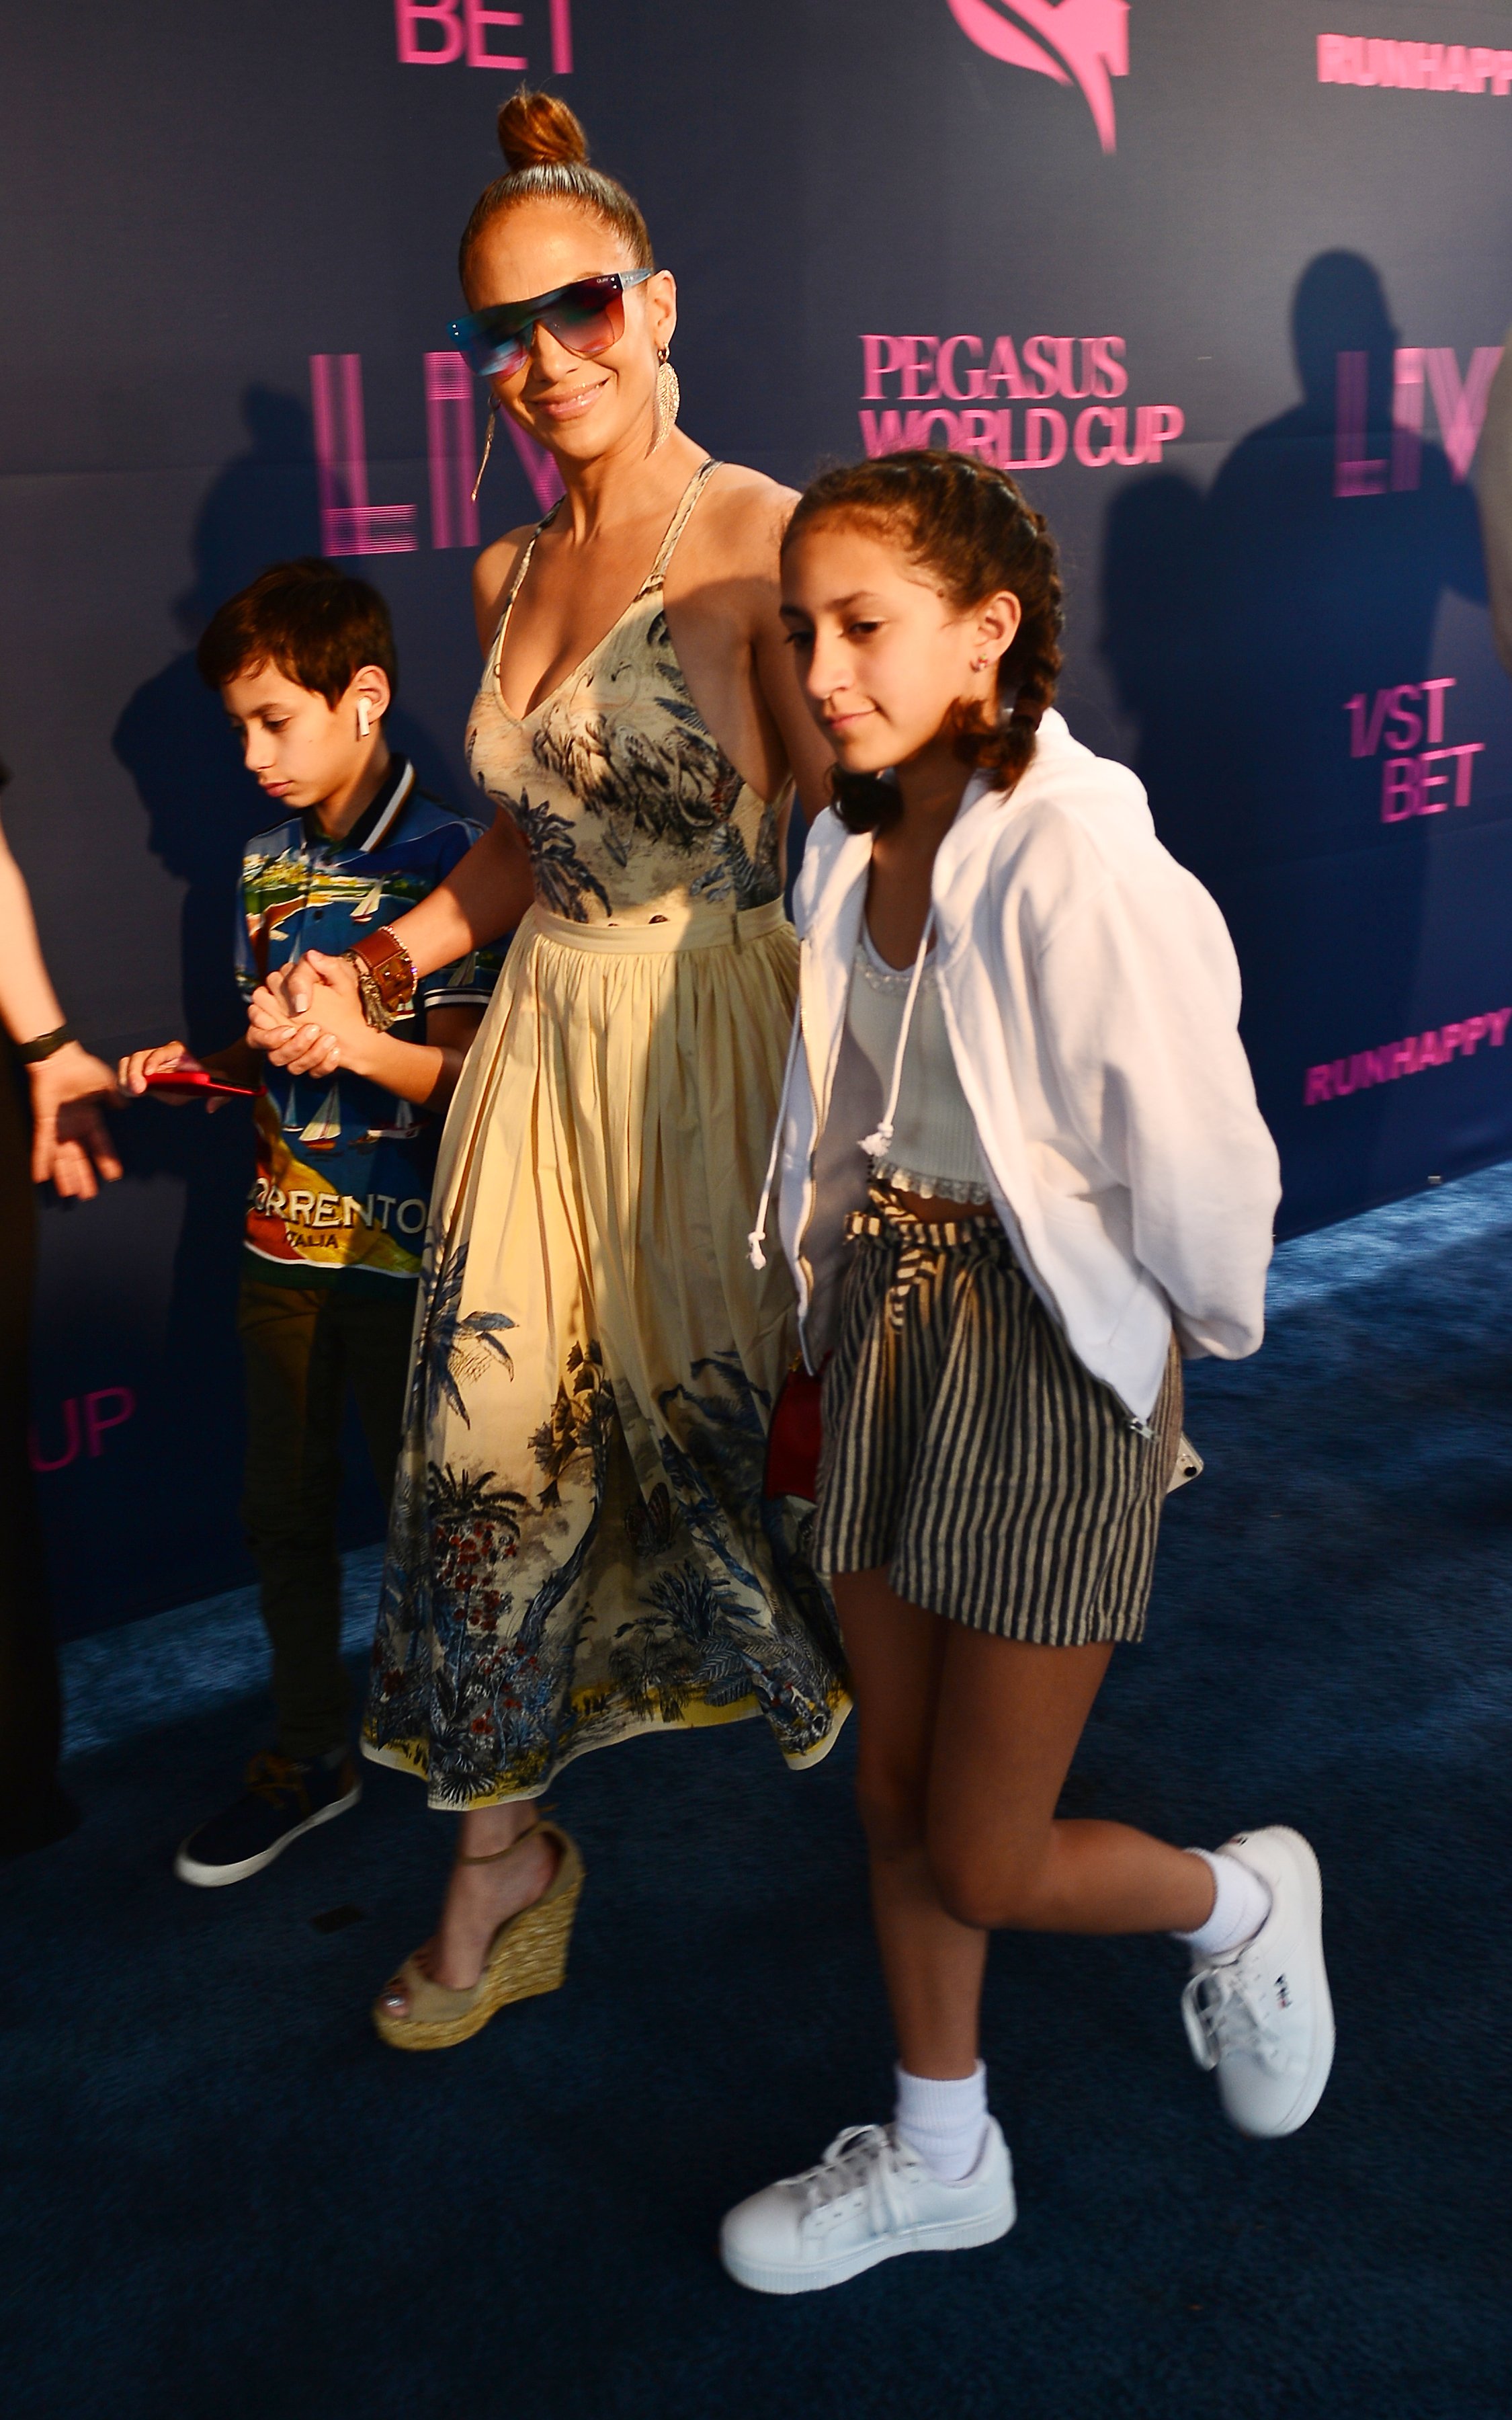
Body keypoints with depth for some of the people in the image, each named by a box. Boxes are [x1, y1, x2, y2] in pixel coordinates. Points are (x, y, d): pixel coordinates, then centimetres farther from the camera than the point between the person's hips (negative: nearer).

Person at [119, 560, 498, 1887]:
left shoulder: (446, 857, -11)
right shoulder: (268, 859, 10)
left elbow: (463, 1069, -16)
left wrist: (360, 1044, -32)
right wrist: (196, 1065, 1)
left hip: (405, 1251, -6)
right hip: (286, 1239, 7)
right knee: (285, 1506, 14)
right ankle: (310, 1755, 31)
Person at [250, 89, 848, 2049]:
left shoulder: (757, 535, -10)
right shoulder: (510, 576, 12)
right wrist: (374, 969, 12)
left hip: (719, 1040, -6)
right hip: (549, 1037, 7)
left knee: (744, 1416, 6)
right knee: (493, 1440, 8)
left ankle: (866, 1718, 37)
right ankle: (502, 1860, 27)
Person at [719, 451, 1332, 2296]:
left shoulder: (1075, 860, -23)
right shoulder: (856, 848, 2)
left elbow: (1193, 1157, -18)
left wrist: (1191, 1335, -2)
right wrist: (834, 1320, 12)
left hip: (1051, 1340, -7)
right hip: (888, 1311, 7)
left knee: (985, 1861, 4)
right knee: (894, 1796, 17)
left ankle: (1245, 1901, 36)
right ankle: (940, 2159, 39)